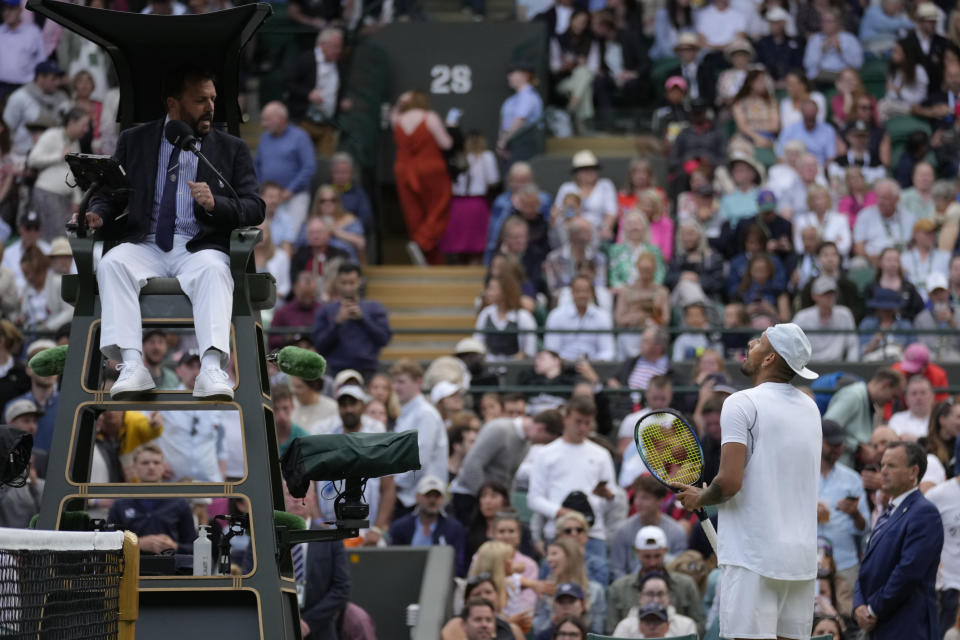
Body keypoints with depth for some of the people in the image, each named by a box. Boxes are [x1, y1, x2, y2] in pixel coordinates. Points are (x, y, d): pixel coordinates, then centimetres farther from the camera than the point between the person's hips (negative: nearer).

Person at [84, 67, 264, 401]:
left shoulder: (232, 149, 14)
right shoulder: (134, 141, 17)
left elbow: (254, 209, 7)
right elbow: (110, 193, 16)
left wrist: (215, 204, -14)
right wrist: (98, 214, -8)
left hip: (200, 249, -1)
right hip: (144, 245, 1)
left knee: (214, 271, -36)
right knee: (111, 264, -31)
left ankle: (211, 370, -51)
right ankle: (132, 367, -42)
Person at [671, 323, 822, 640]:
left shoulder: (742, 404, -9)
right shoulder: (810, 408, 14)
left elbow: (730, 482, -18)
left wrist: (699, 498, 3)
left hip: (753, 558, -7)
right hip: (802, 557, 7)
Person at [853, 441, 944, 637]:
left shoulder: (925, 513, -10)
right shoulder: (887, 514, 21)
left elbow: (909, 571, -18)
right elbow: (867, 567, 19)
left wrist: (874, 609, -12)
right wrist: (859, 606, 1)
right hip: (879, 629, 9)